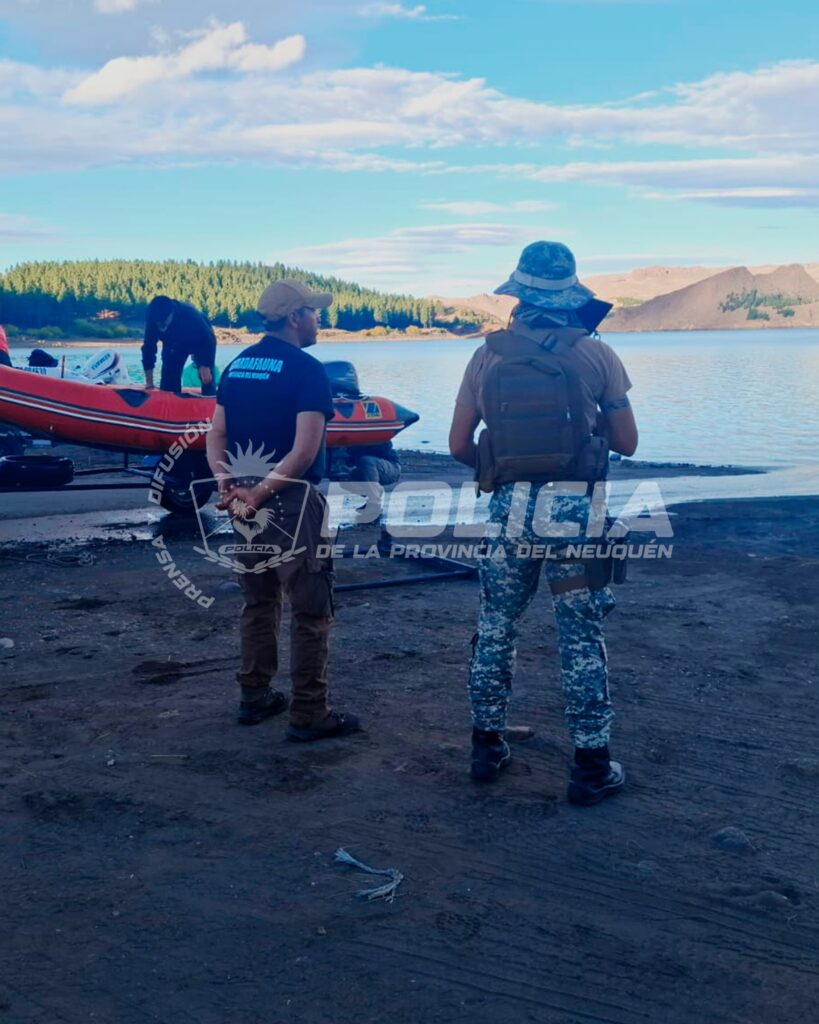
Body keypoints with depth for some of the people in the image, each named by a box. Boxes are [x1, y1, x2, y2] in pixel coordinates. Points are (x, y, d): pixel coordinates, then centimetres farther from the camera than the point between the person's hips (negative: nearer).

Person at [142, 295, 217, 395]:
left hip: (201, 341, -3)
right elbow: (148, 347, -22)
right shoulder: (152, 320, -30)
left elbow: (207, 340, -32)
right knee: (168, 384, -6)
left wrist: (205, 366, -38)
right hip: (174, 343, 3)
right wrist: (149, 382, -24)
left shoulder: (189, 314, -42)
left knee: (207, 380, -16)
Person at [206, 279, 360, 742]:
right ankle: (310, 714, 4)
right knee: (311, 610, 1)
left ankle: (255, 696, 26)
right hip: (290, 501, -8)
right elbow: (305, 449, -20)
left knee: (260, 600, 19)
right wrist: (262, 492, -18)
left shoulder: (237, 365, 11)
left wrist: (227, 484, -5)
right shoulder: (307, 369, -12)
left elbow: (216, 435, 7)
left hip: (246, 500, 8)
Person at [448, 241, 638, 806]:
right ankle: (592, 767, 12)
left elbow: (459, 445, 4)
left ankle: (488, 747, 25)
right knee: (582, 639, 6)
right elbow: (627, 443, 3)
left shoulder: (488, 356, 2)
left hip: (509, 510, 2)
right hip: (574, 509, -1)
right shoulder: (597, 355, -3)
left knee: (495, 631, 16)